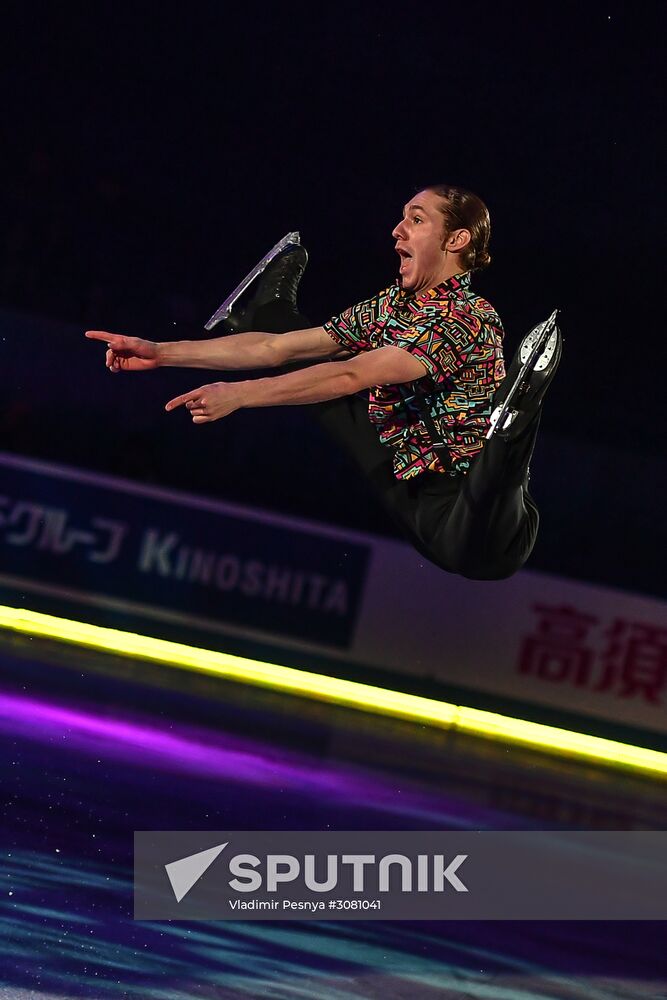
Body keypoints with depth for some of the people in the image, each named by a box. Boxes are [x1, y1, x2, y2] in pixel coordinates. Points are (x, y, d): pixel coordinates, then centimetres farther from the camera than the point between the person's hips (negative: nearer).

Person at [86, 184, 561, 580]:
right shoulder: (391, 304, 7)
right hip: (394, 480, 9)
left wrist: (241, 394, -30)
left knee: (478, 551, -50)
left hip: (451, 498, -9)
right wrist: (162, 353, -1)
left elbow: (351, 376, -26)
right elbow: (280, 349, 5)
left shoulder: (471, 318, -19)